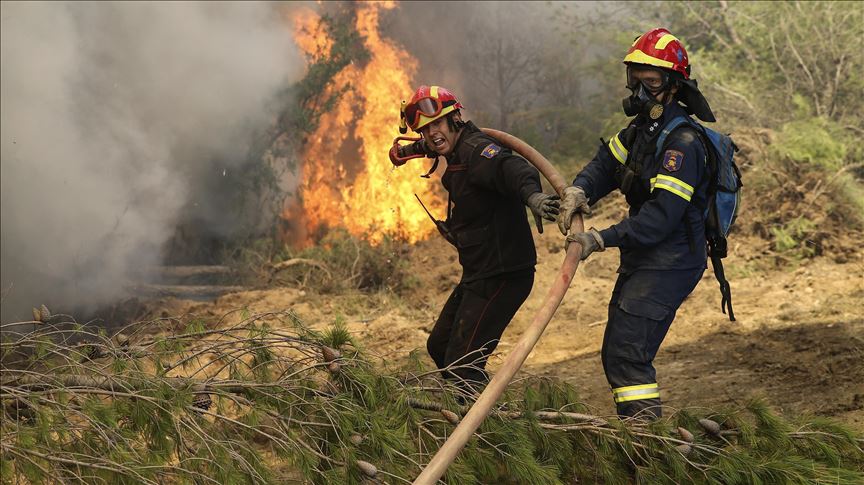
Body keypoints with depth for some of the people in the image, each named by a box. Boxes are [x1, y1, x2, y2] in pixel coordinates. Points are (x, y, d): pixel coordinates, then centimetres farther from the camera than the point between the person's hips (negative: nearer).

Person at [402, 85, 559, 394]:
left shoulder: (475, 149, -18)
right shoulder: (457, 156, 13)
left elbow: (509, 167, -41)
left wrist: (532, 194, -59)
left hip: (502, 276, -11)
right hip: (479, 275, 11)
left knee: (461, 362, -11)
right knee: (439, 346, 22)